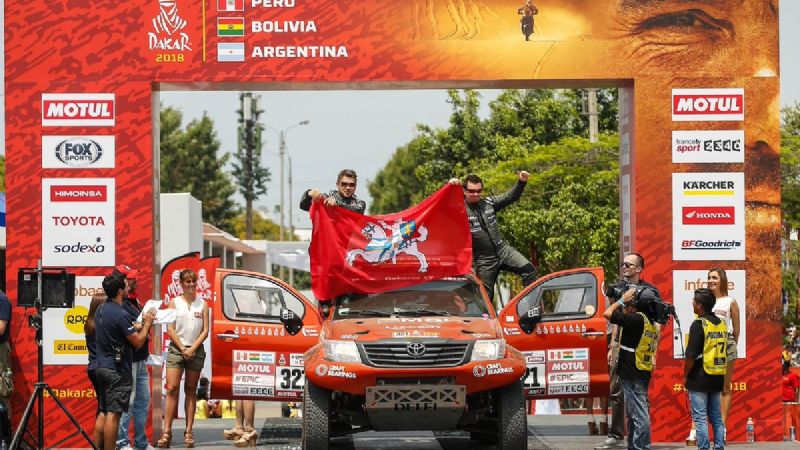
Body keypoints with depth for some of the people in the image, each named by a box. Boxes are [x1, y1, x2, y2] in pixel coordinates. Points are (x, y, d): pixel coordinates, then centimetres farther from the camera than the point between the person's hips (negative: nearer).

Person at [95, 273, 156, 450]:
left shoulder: (100, 310, 10)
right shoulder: (120, 314, -18)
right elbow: (137, 341, -14)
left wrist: (140, 324, 20)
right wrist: (147, 323, 0)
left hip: (102, 367, 9)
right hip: (118, 370, -9)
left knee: (104, 412, 12)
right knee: (113, 414, -8)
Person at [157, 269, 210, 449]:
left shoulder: (202, 304, 8)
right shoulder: (174, 302, 5)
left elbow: (205, 331, 3)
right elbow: (170, 329, -1)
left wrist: (192, 348, -8)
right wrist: (182, 348, -8)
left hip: (196, 350, 2)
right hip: (176, 348, -2)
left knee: (191, 390, 6)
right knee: (172, 389, -10)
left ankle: (189, 432, 8)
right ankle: (167, 432, -12)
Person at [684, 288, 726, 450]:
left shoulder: (699, 324, -14)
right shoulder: (721, 324, 8)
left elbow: (691, 355, -16)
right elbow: (723, 351, 14)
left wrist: (685, 376, -4)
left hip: (699, 379, -7)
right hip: (717, 379, 7)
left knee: (700, 418, -4)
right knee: (716, 417, 13)